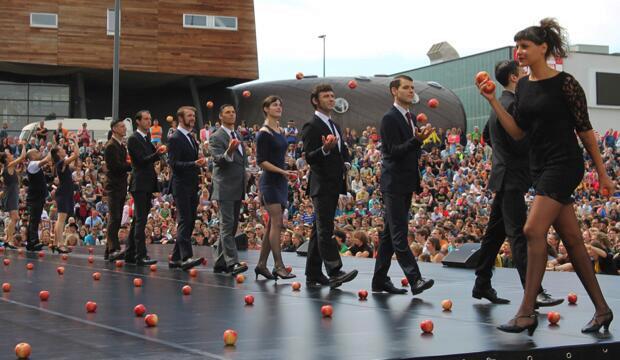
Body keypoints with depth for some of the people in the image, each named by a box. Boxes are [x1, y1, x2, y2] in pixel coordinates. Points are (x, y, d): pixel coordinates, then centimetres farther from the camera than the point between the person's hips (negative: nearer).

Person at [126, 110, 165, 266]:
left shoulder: (147, 139, 18)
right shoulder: (133, 139, -9)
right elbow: (142, 160, -19)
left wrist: (158, 151, 7)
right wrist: (157, 153, -29)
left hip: (147, 185, 9)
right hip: (140, 184, -9)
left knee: (138, 220, 12)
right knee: (140, 220, -11)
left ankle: (130, 254, 18)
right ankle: (140, 256, -12)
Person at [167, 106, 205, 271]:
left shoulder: (191, 138, 19)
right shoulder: (175, 138, -10)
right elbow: (173, 163, -18)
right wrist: (195, 164, -27)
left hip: (192, 188, 9)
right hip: (181, 187, -9)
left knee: (188, 222, 9)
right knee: (184, 221, -15)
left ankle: (175, 259, 15)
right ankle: (186, 257, -22)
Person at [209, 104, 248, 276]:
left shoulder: (238, 136, 18)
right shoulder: (216, 137, -7)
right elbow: (218, 159, -21)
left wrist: (245, 174, 21)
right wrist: (229, 152, -38)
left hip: (238, 189, 9)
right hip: (225, 188, -8)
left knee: (231, 225, 10)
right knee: (227, 225, -12)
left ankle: (220, 262, 17)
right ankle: (232, 263, -18)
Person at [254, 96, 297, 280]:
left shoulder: (279, 130, 13)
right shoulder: (264, 133, -10)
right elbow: (261, 161, -14)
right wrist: (282, 172, -22)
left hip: (281, 182, 8)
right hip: (270, 181, -8)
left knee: (273, 224, 8)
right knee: (276, 223, -11)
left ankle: (261, 264, 14)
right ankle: (279, 266, -10)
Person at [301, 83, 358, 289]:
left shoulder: (335, 126, 19)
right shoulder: (311, 127, -8)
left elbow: (344, 151, 27)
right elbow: (309, 157, -16)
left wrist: (346, 163, 6)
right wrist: (325, 149, -33)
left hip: (333, 186, 9)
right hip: (321, 185, -9)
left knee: (319, 229, 11)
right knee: (325, 230, -13)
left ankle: (313, 274, 15)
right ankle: (334, 272, -19)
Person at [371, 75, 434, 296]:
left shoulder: (411, 118, 16)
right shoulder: (389, 119, -11)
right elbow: (394, 151, -18)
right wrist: (417, 140, -29)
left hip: (406, 184, 9)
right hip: (393, 184, -9)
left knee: (390, 233, 10)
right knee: (399, 234, -11)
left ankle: (380, 280, 15)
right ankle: (415, 280, -17)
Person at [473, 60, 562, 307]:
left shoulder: (501, 104, 16)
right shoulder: (511, 105, -17)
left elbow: (486, 136, 27)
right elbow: (521, 145, -23)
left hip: (504, 178, 11)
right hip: (511, 178, -11)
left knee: (494, 233, 13)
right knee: (519, 235, -13)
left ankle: (482, 286, 19)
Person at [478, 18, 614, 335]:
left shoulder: (564, 83, -10)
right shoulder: (523, 86, 10)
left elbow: (584, 129, -6)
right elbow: (518, 132, 9)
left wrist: (602, 173, -3)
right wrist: (493, 101, 0)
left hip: (565, 164, -7)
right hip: (539, 166, 8)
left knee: (533, 230, -17)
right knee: (571, 239, 10)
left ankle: (526, 313, -13)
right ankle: (601, 309, 20)